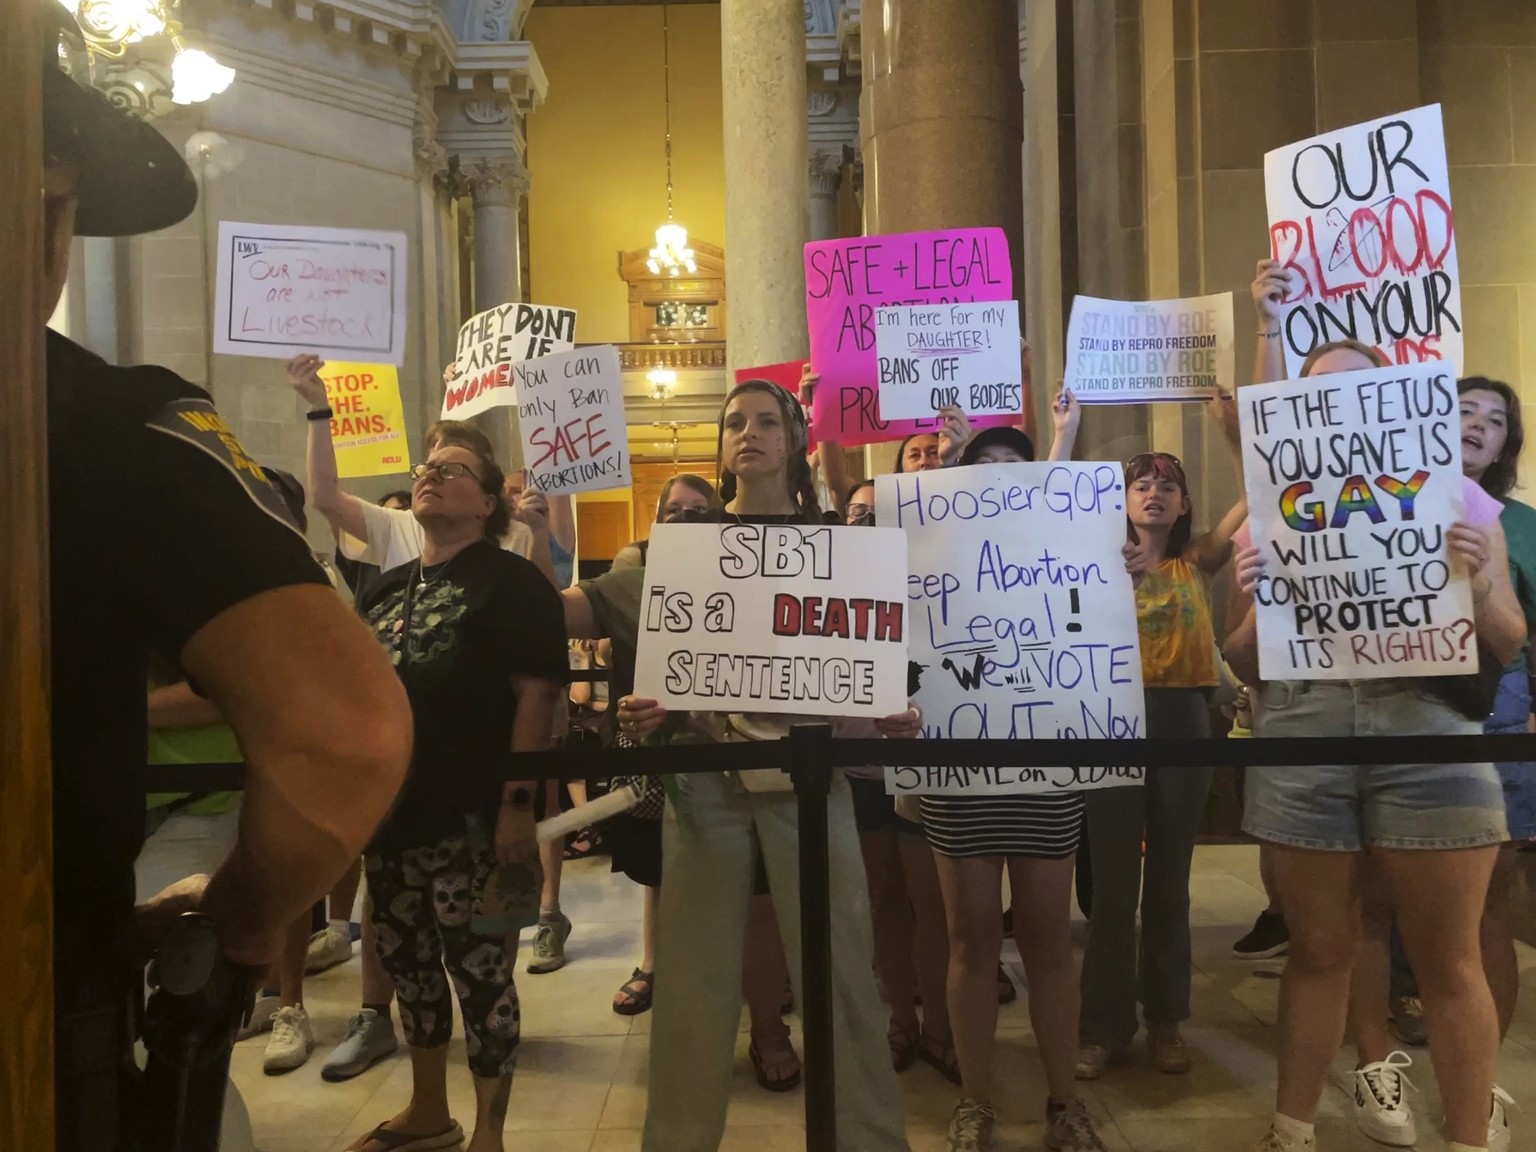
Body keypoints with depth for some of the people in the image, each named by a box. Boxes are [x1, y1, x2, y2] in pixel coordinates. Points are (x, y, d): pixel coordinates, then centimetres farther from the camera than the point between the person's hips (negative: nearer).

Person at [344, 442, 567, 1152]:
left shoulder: (510, 581, -7)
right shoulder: (386, 588, 15)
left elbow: (537, 694, -15)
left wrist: (518, 802, -21)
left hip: (471, 815, -7)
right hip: (392, 810, 8)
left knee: (479, 971, 1)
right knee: (406, 962, 18)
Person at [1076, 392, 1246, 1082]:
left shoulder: (1196, 563, 8)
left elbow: (1257, 499, 1)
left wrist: (1231, 429, -8)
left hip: (1183, 718, 2)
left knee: (1170, 880, 12)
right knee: (1113, 881, 4)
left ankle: (1165, 1019, 26)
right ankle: (1104, 1026, 15)